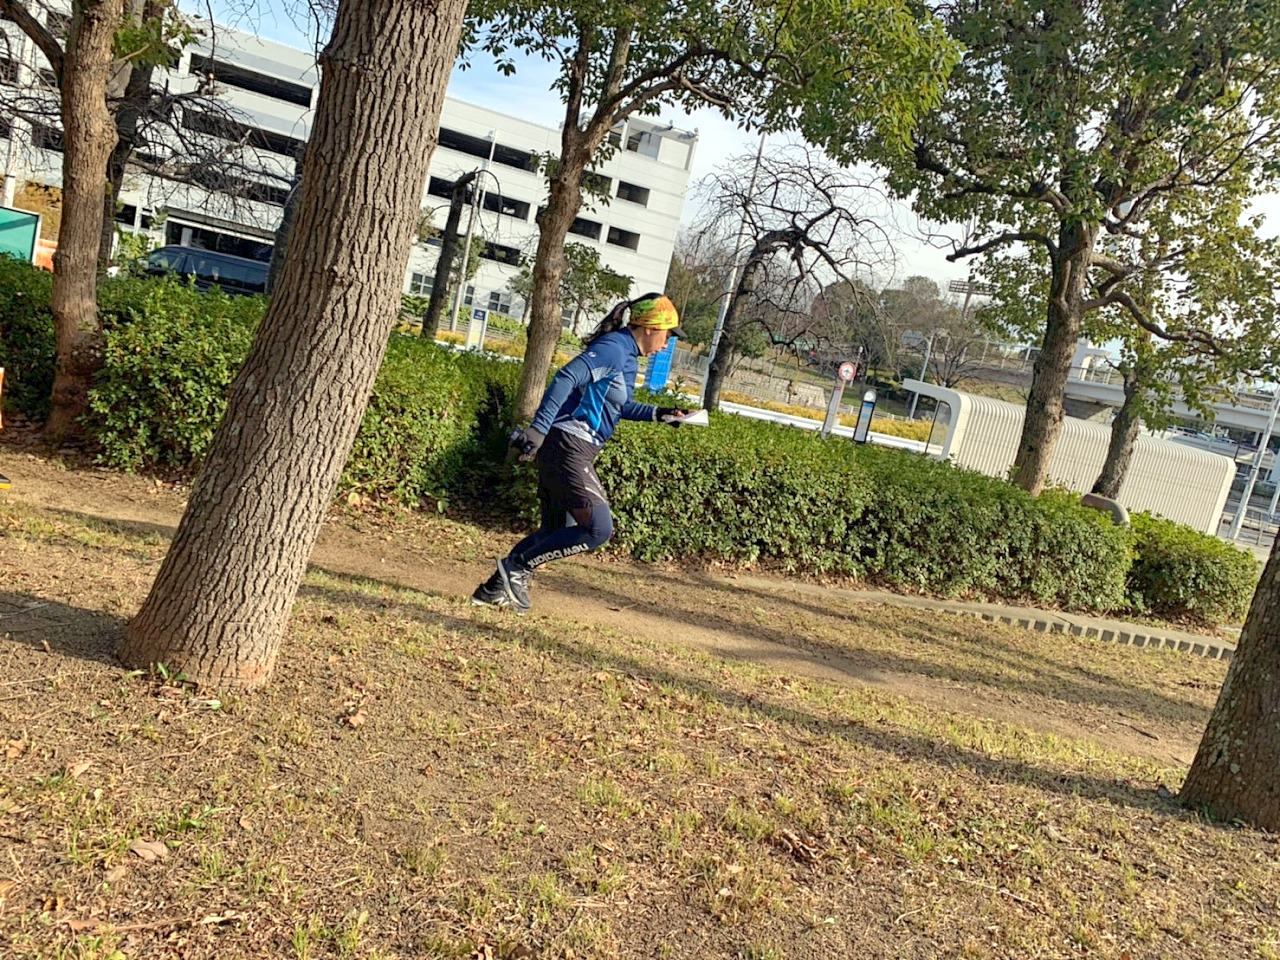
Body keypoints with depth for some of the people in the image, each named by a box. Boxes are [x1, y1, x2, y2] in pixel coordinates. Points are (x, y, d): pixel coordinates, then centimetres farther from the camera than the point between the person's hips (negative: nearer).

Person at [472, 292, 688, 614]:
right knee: (599, 530, -12)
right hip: (568, 446, -10)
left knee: (555, 532, 15)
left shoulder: (626, 356, 18)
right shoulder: (614, 348, -13)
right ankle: (517, 568, -3)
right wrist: (538, 429, -29)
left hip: (570, 451, 10)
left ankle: (494, 589, 21)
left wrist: (656, 414, 24)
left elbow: (618, 406, 32)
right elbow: (566, 378, -24)